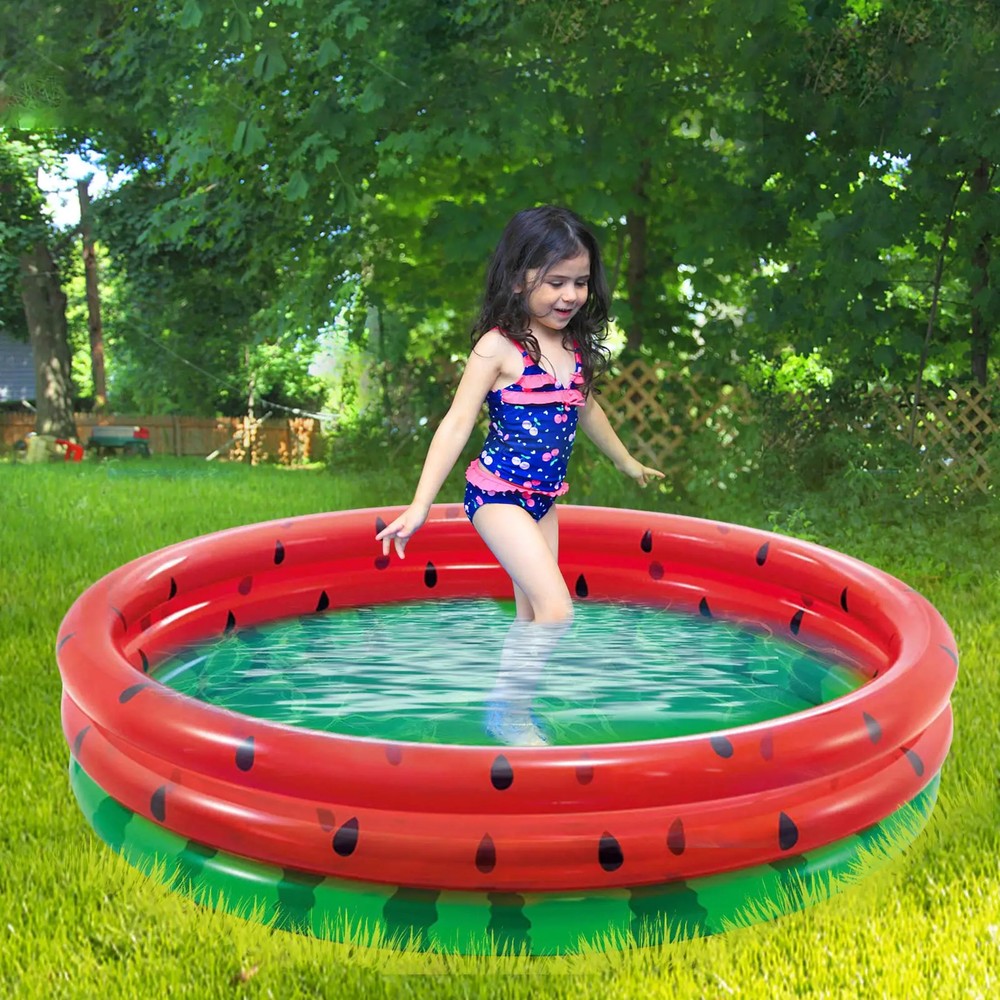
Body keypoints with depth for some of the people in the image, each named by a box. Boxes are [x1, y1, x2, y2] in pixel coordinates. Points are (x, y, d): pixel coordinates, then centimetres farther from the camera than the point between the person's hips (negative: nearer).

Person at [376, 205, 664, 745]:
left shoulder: (575, 346, 6)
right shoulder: (498, 346, -14)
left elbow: (586, 409, 24)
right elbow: (457, 424, -17)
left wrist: (627, 462, 38)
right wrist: (420, 504, -23)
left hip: (543, 498, 7)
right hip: (498, 493, -7)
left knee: (533, 615, 13)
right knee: (556, 610, -15)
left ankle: (513, 713, 28)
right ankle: (506, 710, 2)